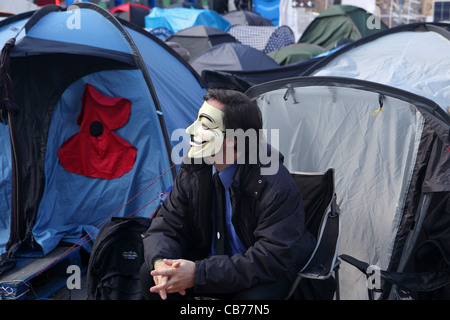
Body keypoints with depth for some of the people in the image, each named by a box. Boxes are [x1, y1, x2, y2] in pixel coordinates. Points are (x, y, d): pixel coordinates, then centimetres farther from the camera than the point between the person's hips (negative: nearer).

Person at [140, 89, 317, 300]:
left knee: (256, 295, -38)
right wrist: (161, 261, -30)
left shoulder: (275, 187, -28)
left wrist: (199, 273, -36)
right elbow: (166, 225, -4)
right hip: (213, 262, 5)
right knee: (151, 274, -15)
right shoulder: (193, 173, -8)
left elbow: (272, 258, -31)